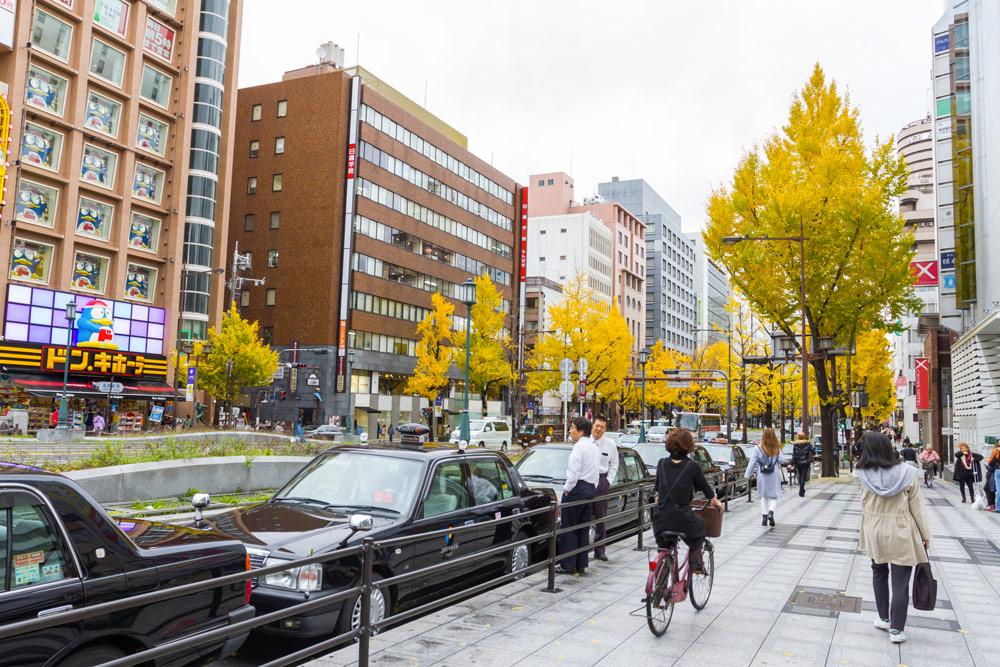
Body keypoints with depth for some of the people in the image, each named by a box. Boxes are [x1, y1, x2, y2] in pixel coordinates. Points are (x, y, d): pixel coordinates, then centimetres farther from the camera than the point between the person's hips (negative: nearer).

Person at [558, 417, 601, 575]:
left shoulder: (579, 446, -11)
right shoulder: (594, 447, 17)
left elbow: (574, 471, -19)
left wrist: (567, 489, -9)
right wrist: (593, 488, 17)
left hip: (577, 489, -9)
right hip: (591, 489, 9)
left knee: (569, 528, -2)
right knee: (583, 529, 11)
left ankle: (569, 565, -1)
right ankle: (581, 565, 14)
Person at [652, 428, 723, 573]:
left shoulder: (662, 463, 4)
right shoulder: (692, 467, -6)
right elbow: (706, 488, 8)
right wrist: (716, 502, 29)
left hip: (661, 519, 3)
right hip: (682, 519, -3)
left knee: (664, 550, 25)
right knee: (699, 525, 29)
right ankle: (696, 563, 21)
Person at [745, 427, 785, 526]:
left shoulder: (757, 448, -8)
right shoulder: (776, 449, -5)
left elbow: (752, 462, -7)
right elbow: (781, 460, -4)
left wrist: (747, 475, -2)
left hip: (762, 476, 0)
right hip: (774, 476, 0)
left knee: (764, 497, 14)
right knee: (773, 496, 9)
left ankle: (764, 517, 12)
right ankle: (771, 512, -16)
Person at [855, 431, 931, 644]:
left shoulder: (863, 475, -11)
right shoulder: (906, 473, -14)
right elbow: (916, 507, -6)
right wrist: (925, 535, 4)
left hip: (874, 532, 2)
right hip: (901, 535, -2)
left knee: (879, 575, 22)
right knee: (900, 582, 6)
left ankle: (884, 618, 33)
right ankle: (896, 629, 9)